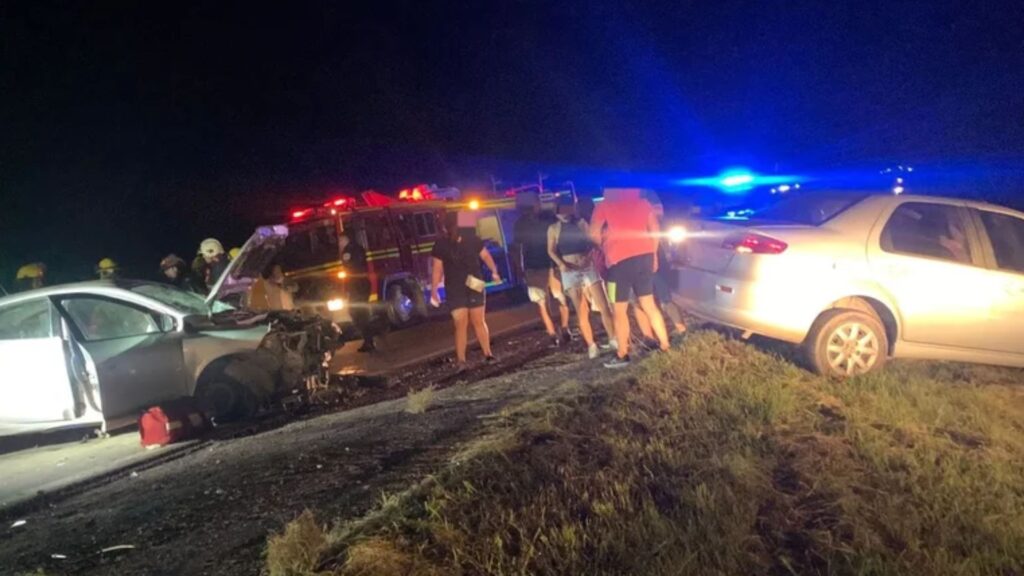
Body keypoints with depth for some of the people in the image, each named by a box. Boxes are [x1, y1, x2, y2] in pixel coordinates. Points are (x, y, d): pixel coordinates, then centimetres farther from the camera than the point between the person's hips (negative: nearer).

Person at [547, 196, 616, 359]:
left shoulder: (581, 223, 8)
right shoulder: (553, 228, 4)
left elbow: (592, 242, 6)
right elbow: (551, 250, -1)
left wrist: (587, 256, -14)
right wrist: (560, 263, -18)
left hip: (588, 267, 1)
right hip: (569, 271, -1)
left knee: (603, 306, -4)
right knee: (581, 312, 0)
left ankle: (614, 339, 7)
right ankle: (591, 345, 7)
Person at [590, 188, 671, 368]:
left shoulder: (605, 206, 0)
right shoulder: (643, 203, 12)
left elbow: (594, 234, -6)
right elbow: (655, 230, 11)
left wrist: (604, 245, 13)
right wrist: (653, 255, 19)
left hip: (620, 260, -5)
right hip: (644, 255, 5)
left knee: (620, 311, 5)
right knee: (649, 304, 16)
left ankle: (622, 355, 10)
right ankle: (665, 346, 18)